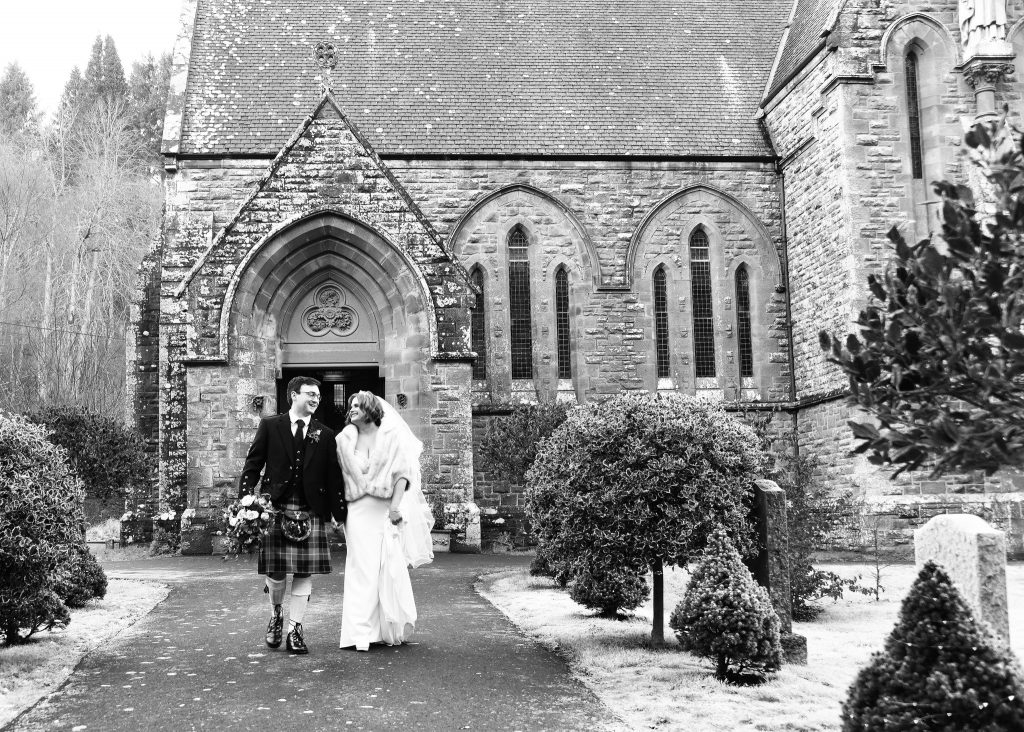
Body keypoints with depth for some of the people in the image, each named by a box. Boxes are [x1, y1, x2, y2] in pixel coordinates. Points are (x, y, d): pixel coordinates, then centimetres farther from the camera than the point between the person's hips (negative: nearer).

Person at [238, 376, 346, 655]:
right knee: (275, 571, -1)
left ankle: (294, 630, 10)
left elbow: (333, 477, 9)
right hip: (275, 508, -2)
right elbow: (252, 465, 4)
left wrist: (340, 514, 4)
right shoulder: (269, 426, 6)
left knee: (304, 573, 0)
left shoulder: (325, 435, 10)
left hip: (312, 513, 2)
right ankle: (276, 615, 27)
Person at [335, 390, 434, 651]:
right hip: (359, 512, 1)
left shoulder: (392, 436, 3)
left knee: (391, 567, 1)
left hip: (387, 510, -1)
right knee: (361, 568, -4)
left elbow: (402, 473, -3)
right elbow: (342, 478, 10)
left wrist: (396, 505, -14)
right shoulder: (346, 440, 11)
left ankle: (392, 628, 14)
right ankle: (362, 632, -2)